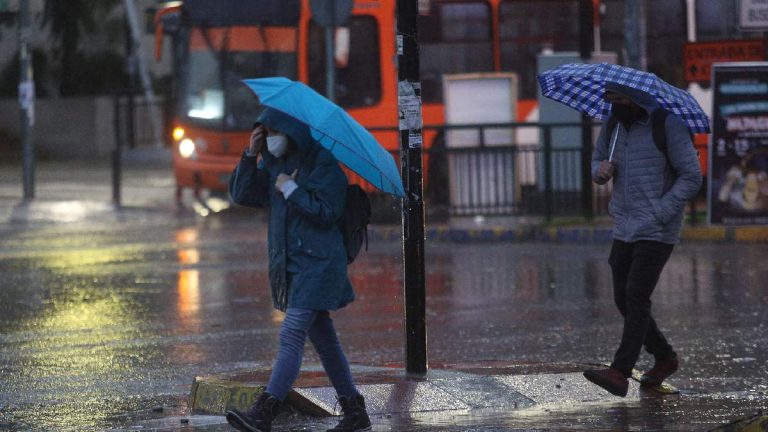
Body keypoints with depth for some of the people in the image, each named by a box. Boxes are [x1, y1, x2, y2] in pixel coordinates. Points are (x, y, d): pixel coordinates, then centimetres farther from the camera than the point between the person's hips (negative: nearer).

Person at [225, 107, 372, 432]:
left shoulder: (323, 164, -11)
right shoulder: (273, 163, 11)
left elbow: (327, 213, -17)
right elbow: (242, 195, 6)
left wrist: (291, 190, -15)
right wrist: (251, 155, -4)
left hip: (318, 262, -9)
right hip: (290, 264, 9)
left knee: (291, 335, -15)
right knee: (322, 338, 12)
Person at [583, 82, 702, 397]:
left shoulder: (668, 126, -11)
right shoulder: (612, 125, 8)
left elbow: (692, 177, -11)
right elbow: (597, 161, 22)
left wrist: (658, 213, -18)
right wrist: (601, 170, -4)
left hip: (656, 232, -7)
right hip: (624, 230, 7)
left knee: (636, 297, -15)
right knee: (623, 300, 8)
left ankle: (619, 373, -21)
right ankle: (665, 358, 26)